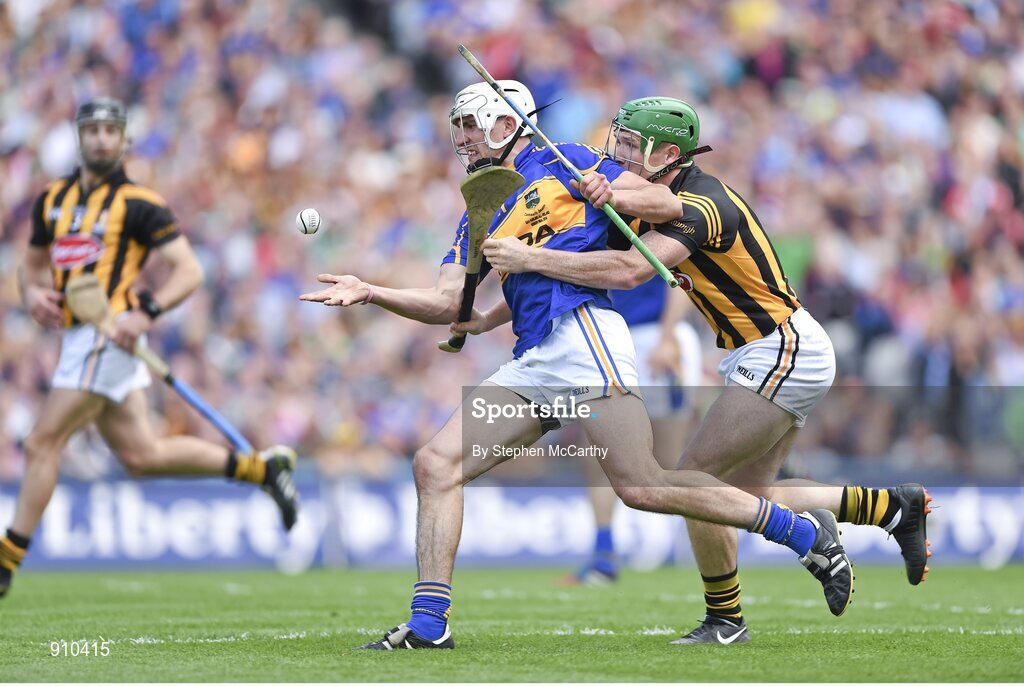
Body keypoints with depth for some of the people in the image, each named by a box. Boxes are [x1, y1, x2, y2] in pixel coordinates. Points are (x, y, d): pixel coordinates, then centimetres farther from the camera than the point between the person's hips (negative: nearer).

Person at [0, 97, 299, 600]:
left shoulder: (138, 204, -6)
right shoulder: (53, 199, 14)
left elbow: (189, 270, -9)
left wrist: (145, 313, -23)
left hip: (110, 334, -8)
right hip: (79, 337, 8)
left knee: (42, 444, -9)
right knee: (142, 456, 12)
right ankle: (262, 468, 23)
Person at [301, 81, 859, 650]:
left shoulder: (558, 165, 7)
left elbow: (668, 205, 2)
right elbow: (449, 303, 17)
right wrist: (370, 293, 7)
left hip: (583, 334, -8)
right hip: (531, 363, 8)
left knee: (641, 487, -16)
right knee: (435, 466, -2)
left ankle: (805, 533, -4)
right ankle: (428, 627, -2)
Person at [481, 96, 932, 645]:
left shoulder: (698, 205, -21)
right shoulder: (671, 197, 11)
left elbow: (627, 271, -35)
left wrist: (529, 259, -31)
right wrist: (603, 195, -23)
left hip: (782, 352, -11)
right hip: (785, 353, 11)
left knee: (694, 476, -11)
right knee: (744, 494, 11)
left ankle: (725, 620, 0)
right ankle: (894, 506, 16)